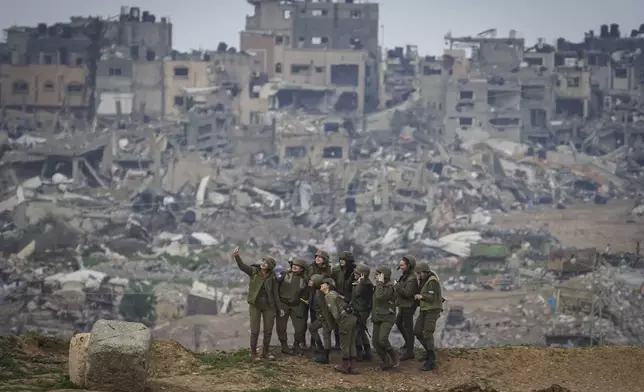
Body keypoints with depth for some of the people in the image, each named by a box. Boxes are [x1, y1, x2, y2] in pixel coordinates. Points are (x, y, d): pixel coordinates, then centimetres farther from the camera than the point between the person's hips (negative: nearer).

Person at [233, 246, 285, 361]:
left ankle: (265, 352, 21)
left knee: (268, 330, 6)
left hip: (268, 306, 2)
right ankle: (253, 353, 10)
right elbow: (242, 266, -20)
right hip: (255, 305, -2)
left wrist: (280, 308, 1)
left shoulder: (272, 277, 0)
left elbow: (275, 294, 4)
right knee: (255, 331, -2)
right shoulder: (254, 271, -4)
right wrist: (236, 256, -38)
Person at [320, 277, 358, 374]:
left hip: (345, 320, -9)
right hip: (353, 318, 9)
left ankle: (345, 366, 13)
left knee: (344, 344, 4)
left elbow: (335, 312, -11)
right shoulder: (334, 293, 24)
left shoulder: (329, 296, -4)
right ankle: (351, 366, 17)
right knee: (351, 343, 13)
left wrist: (338, 322, -1)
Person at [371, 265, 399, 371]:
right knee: (375, 341, 2)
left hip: (387, 318, -9)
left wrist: (380, 283, -25)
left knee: (382, 339, -25)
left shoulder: (389, 287, -15)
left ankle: (394, 358, -4)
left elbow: (380, 296, -32)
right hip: (377, 318, 9)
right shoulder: (380, 286, 12)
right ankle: (387, 362, 13)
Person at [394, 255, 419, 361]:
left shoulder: (412, 279, -21)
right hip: (402, 306, 11)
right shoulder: (405, 276, 8)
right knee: (398, 323, 26)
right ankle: (408, 342, 43)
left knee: (408, 328, -4)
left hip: (408, 307, -11)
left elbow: (407, 293, -28)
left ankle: (409, 352, 3)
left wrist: (397, 286, -24)